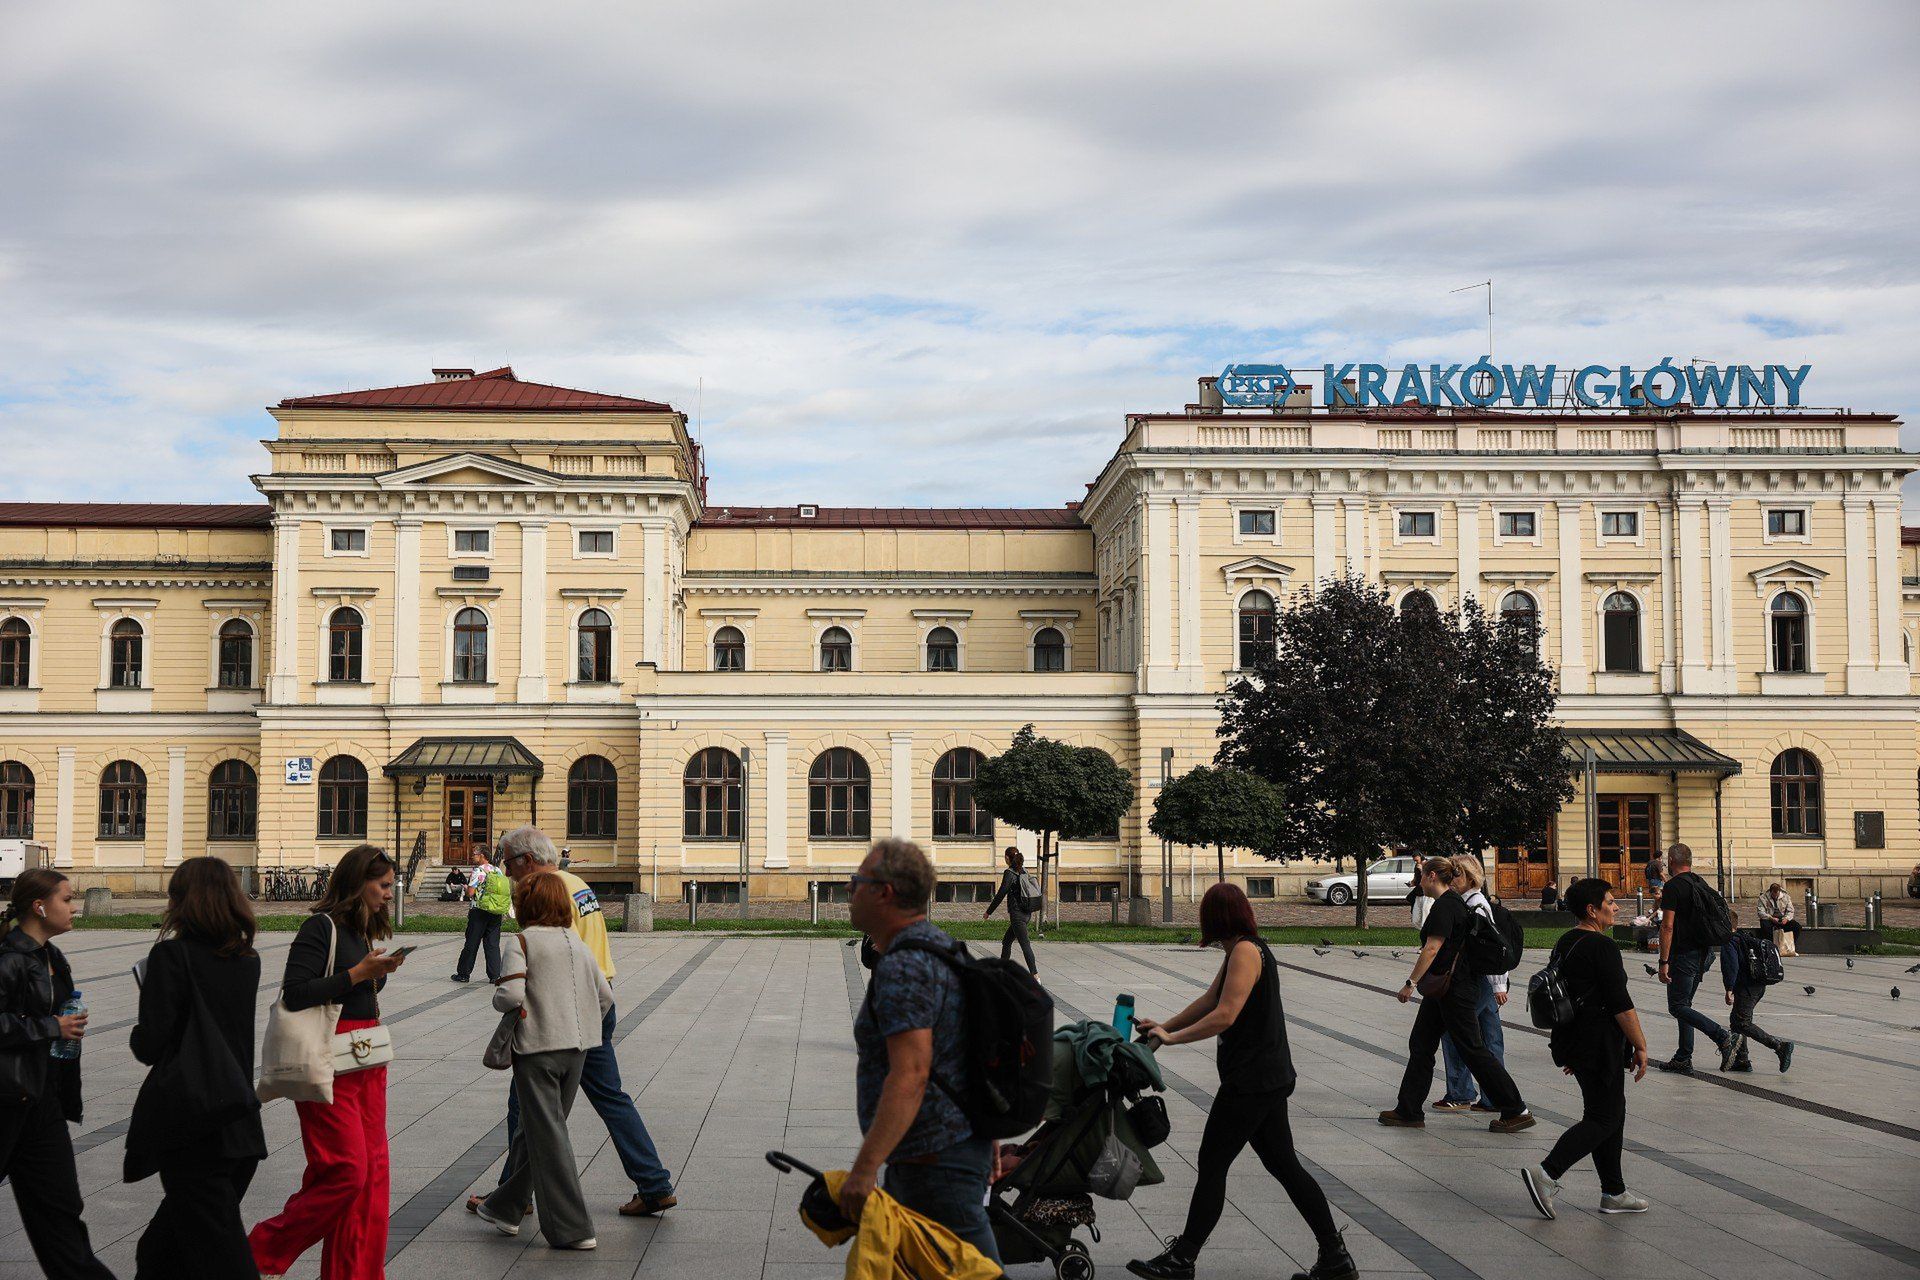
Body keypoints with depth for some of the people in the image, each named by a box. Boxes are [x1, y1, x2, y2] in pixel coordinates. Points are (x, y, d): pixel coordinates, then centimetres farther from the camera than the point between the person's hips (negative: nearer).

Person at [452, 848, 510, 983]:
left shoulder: (478, 871, -11)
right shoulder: (498, 871, 8)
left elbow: (470, 893, -15)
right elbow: (506, 892, 10)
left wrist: (465, 887, 6)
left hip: (479, 912, -5)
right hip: (496, 914, 5)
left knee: (471, 944, 4)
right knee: (493, 944, 6)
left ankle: (464, 973, 11)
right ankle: (495, 976, 2)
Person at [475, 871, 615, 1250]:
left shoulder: (522, 943, -7)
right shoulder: (578, 943, 11)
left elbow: (511, 995, -20)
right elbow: (605, 997, 11)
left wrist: (497, 999, 2)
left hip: (538, 1049, -6)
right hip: (576, 1048, 6)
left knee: (548, 1136, -1)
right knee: (536, 1129, 19)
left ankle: (573, 1228, -2)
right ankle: (506, 1207, 32)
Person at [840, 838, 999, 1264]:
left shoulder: (902, 968, -20)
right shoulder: (939, 947, 13)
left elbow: (910, 1073, -29)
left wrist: (865, 1167, -31)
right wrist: (985, 1136, 25)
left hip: (934, 1161, -11)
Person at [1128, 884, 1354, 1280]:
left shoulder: (1245, 951, -17)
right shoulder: (1239, 951, 15)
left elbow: (1224, 1015, -23)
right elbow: (1209, 1001, 20)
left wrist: (1171, 1038, -15)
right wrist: (1163, 1026, 18)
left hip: (1251, 1080, -10)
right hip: (1269, 1078, 10)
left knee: (1212, 1163, -2)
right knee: (1283, 1163, 12)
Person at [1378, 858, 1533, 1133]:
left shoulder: (1444, 906, -17)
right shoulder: (1456, 902, 13)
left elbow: (1432, 948, -23)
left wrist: (1411, 983, -19)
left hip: (1454, 991, -10)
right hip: (1443, 991, 10)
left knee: (1473, 1050, -5)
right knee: (1420, 1045, 11)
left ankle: (1517, 1111, 2)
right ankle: (1408, 1112, 15)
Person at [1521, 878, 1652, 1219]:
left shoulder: (1563, 944, 12)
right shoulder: (1601, 947, -17)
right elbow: (1621, 1005, -19)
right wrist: (1640, 1047, -11)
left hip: (1573, 1043, 10)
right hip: (1601, 1047, -10)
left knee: (1612, 1114, 16)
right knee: (1604, 1119, -5)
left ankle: (1613, 1193, 19)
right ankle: (1546, 1173, -14)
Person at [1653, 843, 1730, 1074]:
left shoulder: (1673, 886, -13)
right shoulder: (1701, 884, 13)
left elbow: (1667, 926, -18)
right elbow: (1708, 919, 19)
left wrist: (1664, 962, -18)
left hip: (1683, 955, -9)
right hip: (1703, 954, 9)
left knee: (1678, 1007, -4)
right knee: (1684, 1004, 14)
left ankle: (1723, 1038, -16)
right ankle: (1683, 1059, 14)